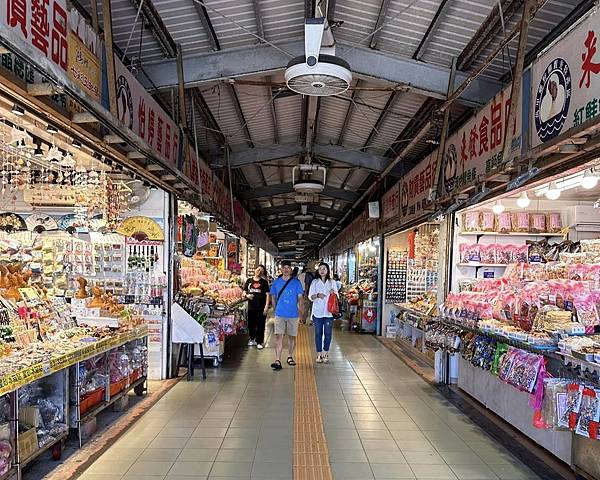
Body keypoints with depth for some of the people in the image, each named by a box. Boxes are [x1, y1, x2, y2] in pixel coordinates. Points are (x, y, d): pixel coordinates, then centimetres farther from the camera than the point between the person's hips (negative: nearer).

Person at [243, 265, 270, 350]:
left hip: (261, 307, -2)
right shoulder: (249, 281, 8)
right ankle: (252, 339, 32)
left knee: (260, 325, 1)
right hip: (251, 307, 2)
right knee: (251, 324, 11)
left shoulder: (264, 282, 2)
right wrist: (247, 295, -9)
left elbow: (267, 295, -1)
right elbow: (244, 292, 14)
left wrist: (266, 306, -8)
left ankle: (259, 342, 13)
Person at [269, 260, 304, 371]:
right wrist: (275, 309, 7)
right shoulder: (276, 282, 6)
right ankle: (277, 361, -9)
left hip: (293, 314, 0)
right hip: (280, 314, 0)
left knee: (292, 336, 12)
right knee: (279, 336, -8)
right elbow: (273, 297, 14)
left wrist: (300, 310, -3)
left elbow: (300, 298, 4)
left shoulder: (296, 282, 2)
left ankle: (290, 357, 30)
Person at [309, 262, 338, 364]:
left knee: (328, 333, 3)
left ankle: (326, 353, 15)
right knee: (318, 333, 3)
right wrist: (317, 295, -18)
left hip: (329, 312, 1)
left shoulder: (332, 282, 7)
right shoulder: (314, 282, 5)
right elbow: (310, 296, 2)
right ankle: (319, 354, 11)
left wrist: (333, 293, -13)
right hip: (317, 312, 0)